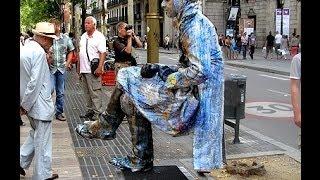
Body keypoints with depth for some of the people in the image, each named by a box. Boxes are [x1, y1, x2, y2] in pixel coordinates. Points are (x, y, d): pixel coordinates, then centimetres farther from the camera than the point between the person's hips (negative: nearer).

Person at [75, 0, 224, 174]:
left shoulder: (195, 24, -17)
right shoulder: (190, 22, 13)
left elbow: (199, 71, -27)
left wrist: (169, 81, -14)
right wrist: (158, 69, 5)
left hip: (191, 95, -9)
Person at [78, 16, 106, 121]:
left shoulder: (99, 36, -5)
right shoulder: (83, 36, 17)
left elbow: (103, 52, -13)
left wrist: (100, 67, -21)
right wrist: (78, 68, 19)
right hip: (83, 69, 8)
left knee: (95, 92, -6)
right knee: (87, 92, 12)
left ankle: (97, 112, -1)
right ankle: (90, 111, 21)